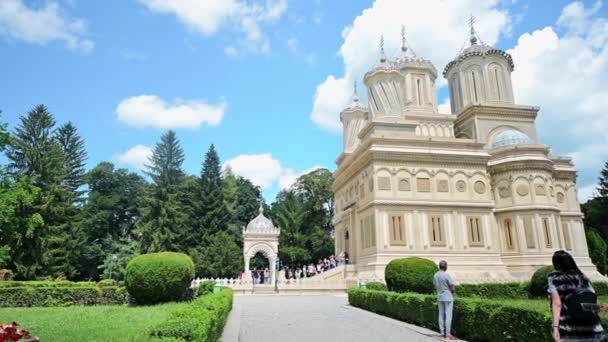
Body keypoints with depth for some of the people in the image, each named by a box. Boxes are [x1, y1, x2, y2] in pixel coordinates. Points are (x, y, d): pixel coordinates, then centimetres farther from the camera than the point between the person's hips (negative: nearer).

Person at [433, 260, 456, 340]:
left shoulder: (435, 275, 3)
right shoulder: (447, 275, -16)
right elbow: (453, 288, -12)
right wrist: (452, 289, 9)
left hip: (440, 297, 6)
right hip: (448, 297, -6)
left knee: (441, 315, 10)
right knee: (448, 315, -2)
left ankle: (442, 333, 16)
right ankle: (448, 334, -1)